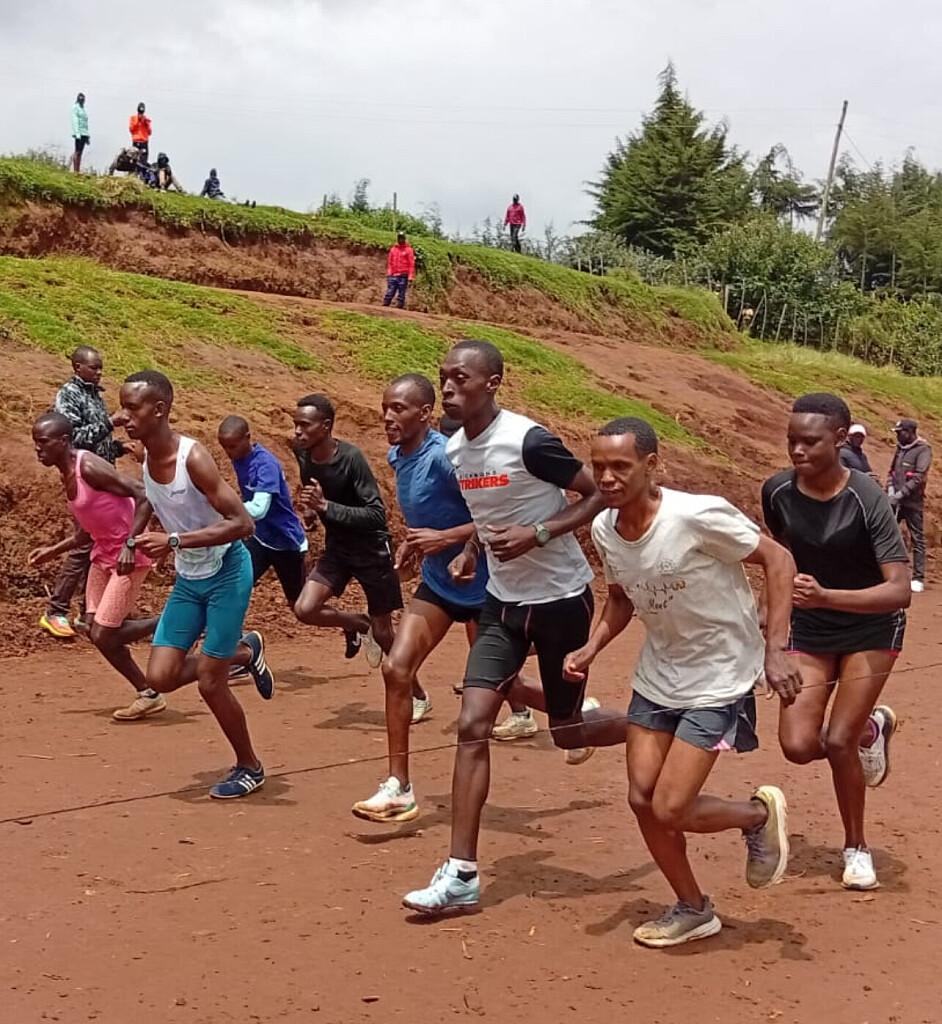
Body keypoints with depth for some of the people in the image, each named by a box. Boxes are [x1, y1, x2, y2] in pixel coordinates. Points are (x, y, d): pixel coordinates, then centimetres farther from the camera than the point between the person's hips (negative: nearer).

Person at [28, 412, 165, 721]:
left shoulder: (89, 467, -20)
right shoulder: (66, 476, 9)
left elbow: (143, 496, -26)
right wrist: (53, 551, 13)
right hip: (103, 553, 9)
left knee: (103, 635, -8)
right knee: (96, 631, 7)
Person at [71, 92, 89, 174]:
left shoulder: (83, 108, 21)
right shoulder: (75, 107, -2)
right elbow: (75, 120, -11)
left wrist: (88, 137, 20)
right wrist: (77, 133, -20)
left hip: (84, 133, 8)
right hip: (79, 133, -8)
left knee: (80, 152, 5)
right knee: (77, 152, -11)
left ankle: (78, 171, 4)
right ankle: (75, 171, -13)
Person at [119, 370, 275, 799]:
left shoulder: (193, 457, -26)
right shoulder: (147, 459, -3)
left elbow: (243, 523, -29)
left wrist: (174, 540, -34)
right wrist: (132, 539, 4)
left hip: (226, 574, -7)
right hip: (188, 578, 7)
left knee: (209, 683, -4)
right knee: (160, 678, 1)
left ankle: (250, 767, 20)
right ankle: (244, 652, 27)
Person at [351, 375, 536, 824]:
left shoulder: (445, 456, -25)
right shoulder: (397, 457, 1)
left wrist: (446, 538, -31)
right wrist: (413, 541, 4)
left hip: (478, 583, -7)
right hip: (436, 582, 7)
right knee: (396, 668, -8)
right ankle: (399, 787, -1)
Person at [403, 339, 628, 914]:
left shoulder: (529, 441, -21)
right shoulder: (454, 450, 1)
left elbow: (601, 495, -15)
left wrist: (537, 535, -25)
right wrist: (472, 550, 1)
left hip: (559, 599, -6)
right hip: (502, 599, 6)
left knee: (566, 734, 7)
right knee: (473, 724, -5)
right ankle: (462, 875, 5)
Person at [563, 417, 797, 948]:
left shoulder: (699, 515, -27)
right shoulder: (604, 529, -6)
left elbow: (778, 560, -17)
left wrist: (776, 649, -23)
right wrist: (592, 648, -5)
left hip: (719, 679, -6)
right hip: (658, 675, 7)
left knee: (669, 810, -10)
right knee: (642, 798, 5)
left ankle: (760, 813, 21)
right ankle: (693, 910, 28)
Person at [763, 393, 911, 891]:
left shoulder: (867, 500, -25)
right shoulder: (777, 491, -13)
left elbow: (899, 590, -30)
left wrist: (825, 596, -43)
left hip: (870, 631, -4)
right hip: (809, 631, 4)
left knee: (837, 741, -9)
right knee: (797, 746, -7)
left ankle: (856, 847, 18)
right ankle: (871, 728, 27)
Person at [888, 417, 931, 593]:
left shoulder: (923, 450, -7)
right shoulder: (900, 449, 14)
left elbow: (919, 478, -14)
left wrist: (900, 494, -18)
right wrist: (890, 490, -1)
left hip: (913, 502, -6)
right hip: (896, 500, 6)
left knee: (917, 539, 0)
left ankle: (918, 579, 3)